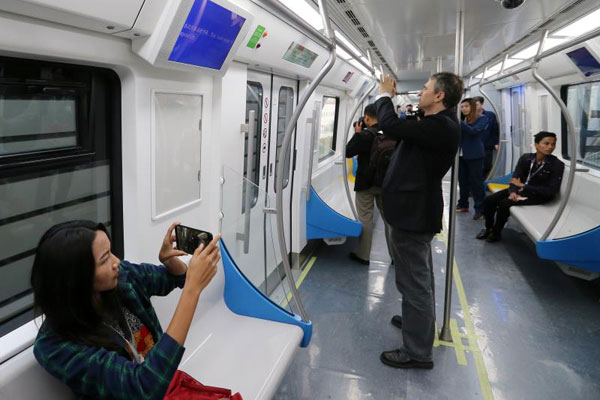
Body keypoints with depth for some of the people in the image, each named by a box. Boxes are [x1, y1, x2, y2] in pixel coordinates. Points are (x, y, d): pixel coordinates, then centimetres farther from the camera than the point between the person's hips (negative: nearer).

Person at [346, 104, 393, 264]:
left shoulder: (363, 135, -19)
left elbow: (348, 152, -11)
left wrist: (357, 133, -3)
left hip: (366, 182, -5)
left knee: (366, 219, 5)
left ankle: (363, 255, 14)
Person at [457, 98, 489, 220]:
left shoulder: (482, 119, -3)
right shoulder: (461, 119, 9)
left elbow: (473, 131, -20)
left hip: (474, 155, -5)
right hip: (461, 154, 5)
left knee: (476, 182, -2)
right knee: (463, 181, 12)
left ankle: (480, 208, 3)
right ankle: (463, 204, 24)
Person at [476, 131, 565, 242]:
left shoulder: (557, 165, -15)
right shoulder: (526, 158, -3)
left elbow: (552, 191, -17)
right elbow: (515, 178, -5)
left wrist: (524, 186, -20)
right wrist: (513, 191, -27)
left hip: (539, 195, -5)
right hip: (521, 189, 5)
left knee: (504, 203, -25)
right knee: (489, 200, -11)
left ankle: (496, 233, -2)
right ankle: (488, 227, 14)